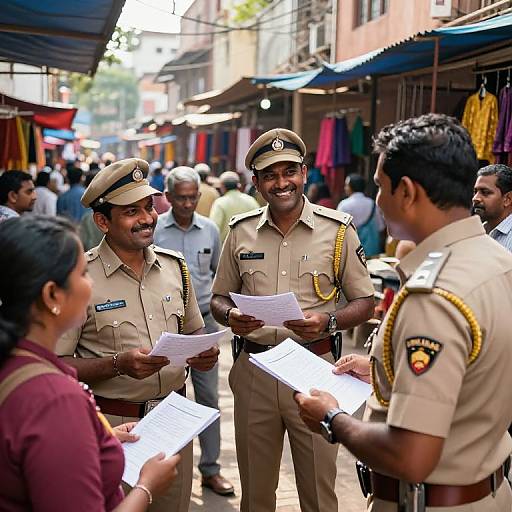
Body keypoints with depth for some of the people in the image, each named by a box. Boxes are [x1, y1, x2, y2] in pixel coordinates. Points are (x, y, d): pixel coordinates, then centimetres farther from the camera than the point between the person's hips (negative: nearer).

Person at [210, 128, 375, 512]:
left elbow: (364, 303, 1)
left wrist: (327, 322, -18)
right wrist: (231, 316, -10)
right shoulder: (241, 231, 5)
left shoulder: (338, 230, -2)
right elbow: (220, 298, 13)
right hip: (253, 367, 3)